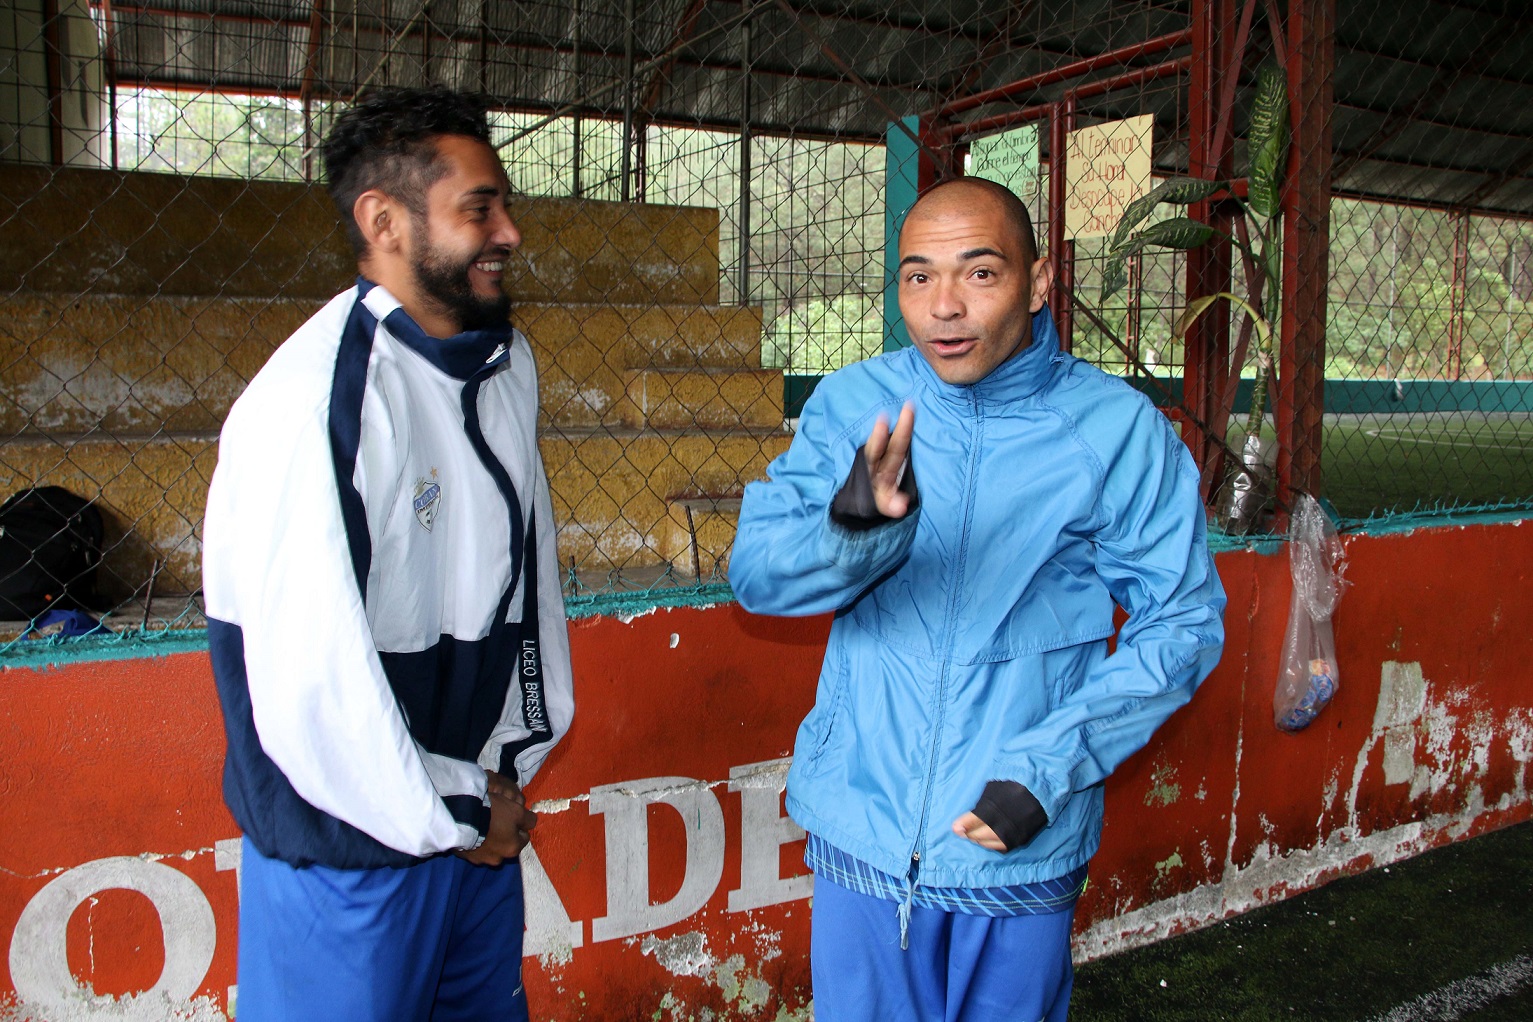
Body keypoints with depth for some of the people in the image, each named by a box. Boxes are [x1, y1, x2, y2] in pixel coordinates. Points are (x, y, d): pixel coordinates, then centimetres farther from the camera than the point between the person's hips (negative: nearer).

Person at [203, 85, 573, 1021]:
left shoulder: (507, 363, 2)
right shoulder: (314, 402, -24)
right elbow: (309, 683, -26)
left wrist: (515, 763, 5)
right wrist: (452, 817, -11)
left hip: (483, 816, 7)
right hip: (353, 846, -7)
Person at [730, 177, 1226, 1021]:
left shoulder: (1118, 431, -8)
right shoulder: (852, 405, -4)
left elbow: (1182, 622, -4)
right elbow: (754, 572, -10)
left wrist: (1048, 768, -14)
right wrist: (851, 527, -33)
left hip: (1022, 853, -1)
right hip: (861, 833, 1)